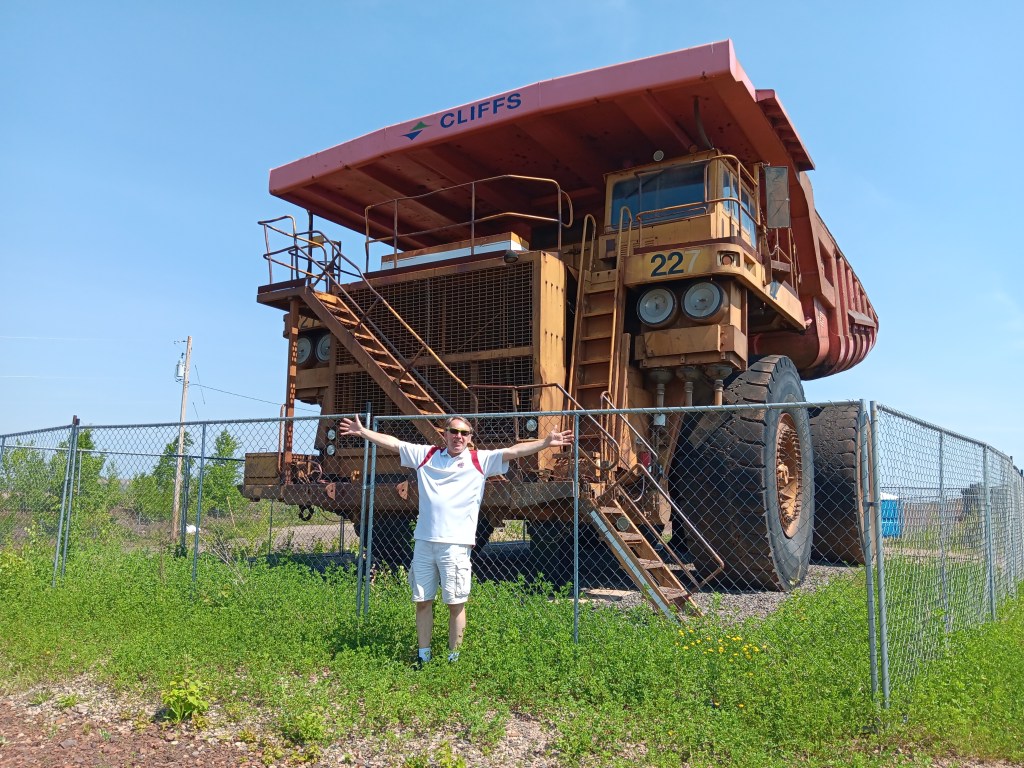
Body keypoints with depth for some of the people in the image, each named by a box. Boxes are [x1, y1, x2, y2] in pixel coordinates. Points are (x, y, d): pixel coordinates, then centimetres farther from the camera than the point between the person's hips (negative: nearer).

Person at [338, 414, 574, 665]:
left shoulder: (481, 460, 4)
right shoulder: (426, 455, 12)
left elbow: (514, 451, -4)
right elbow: (393, 443, 18)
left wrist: (546, 442, -14)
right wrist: (363, 432, 20)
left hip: (455, 543, -3)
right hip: (423, 541, 3)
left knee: (456, 603, 1)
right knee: (422, 600, 11)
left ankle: (453, 657, 15)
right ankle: (423, 656, 24)